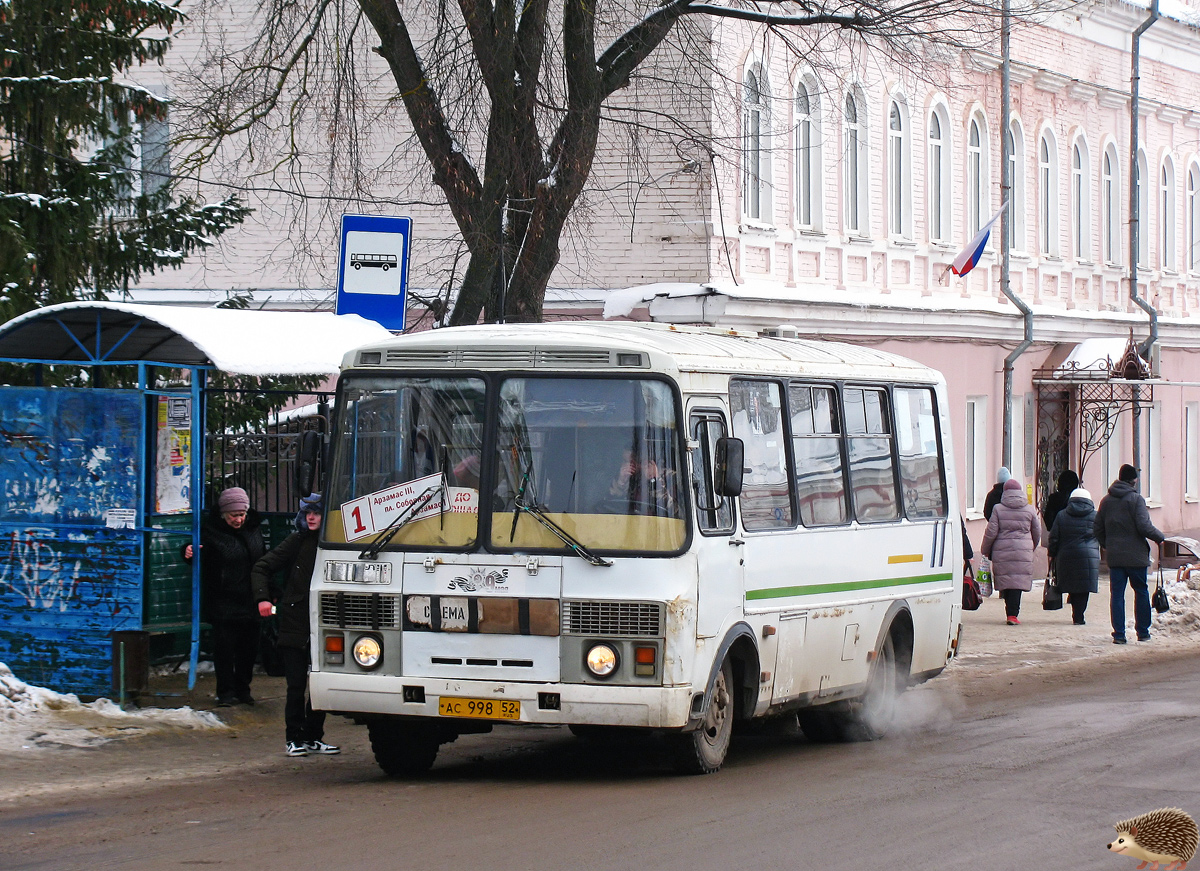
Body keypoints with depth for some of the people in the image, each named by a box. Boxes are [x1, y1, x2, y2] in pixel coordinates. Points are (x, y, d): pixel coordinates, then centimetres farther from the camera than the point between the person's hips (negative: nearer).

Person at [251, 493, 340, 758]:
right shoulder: (297, 542, 1)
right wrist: (262, 598, -10)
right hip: (294, 624, -2)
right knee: (296, 686, -1)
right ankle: (294, 739, 8)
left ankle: (313, 738, 16)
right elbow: (262, 568, 5)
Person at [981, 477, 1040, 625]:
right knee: (1018, 583, -2)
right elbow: (1037, 533, 13)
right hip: (1023, 552, 0)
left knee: (1005, 582, 10)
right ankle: (1012, 614, -10)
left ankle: (1010, 611, 12)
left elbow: (991, 532, -1)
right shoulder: (1029, 510, 5)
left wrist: (985, 550, 13)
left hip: (1002, 552, 0)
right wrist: (1031, 548, 31)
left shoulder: (998, 509, 0)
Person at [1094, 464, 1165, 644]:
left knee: (1117, 594, 5)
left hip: (1114, 556, 4)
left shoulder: (1106, 501, 7)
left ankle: (1119, 634, 1)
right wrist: (1159, 537, 1)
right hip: (1136, 555, -4)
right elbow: (1144, 526, -16)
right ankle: (1142, 631, 14)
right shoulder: (1136, 499, -9)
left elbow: (1097, 528, 11)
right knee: (1141, 592, 10)